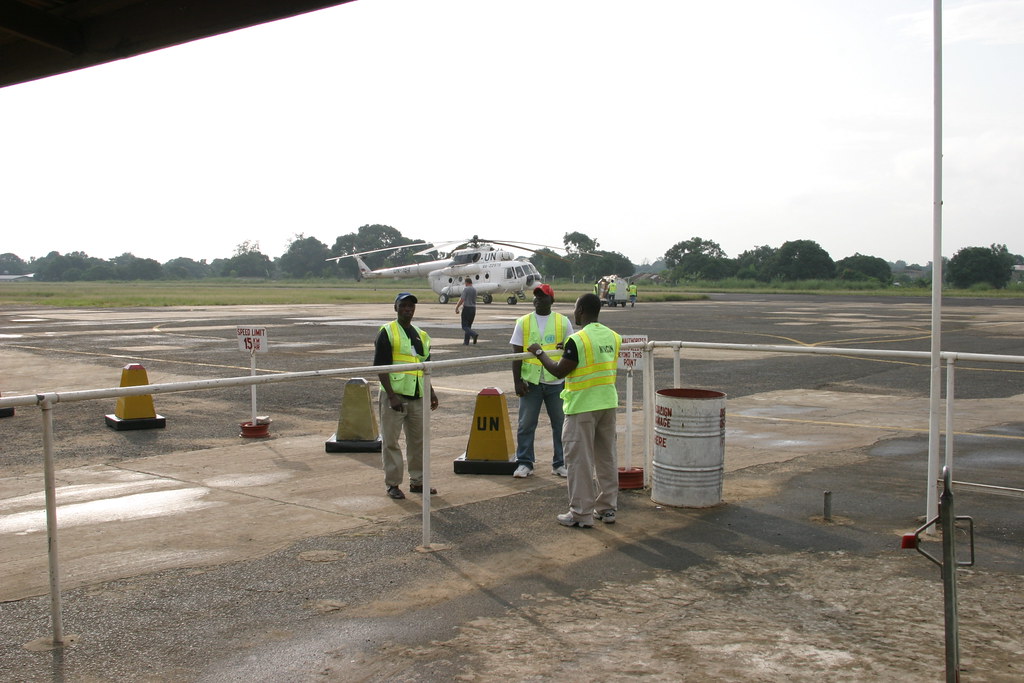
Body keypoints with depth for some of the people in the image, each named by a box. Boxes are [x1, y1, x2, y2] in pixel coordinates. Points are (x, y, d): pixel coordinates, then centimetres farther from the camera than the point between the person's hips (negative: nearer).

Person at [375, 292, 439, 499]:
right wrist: (391, 395, -17)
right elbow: (380, 367, -10)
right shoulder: (387, 332, -4)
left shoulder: (421, 335, 16)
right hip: (395, 396, -6)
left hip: (417, 397, 6)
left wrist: (431, 393, 15)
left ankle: (417, 481, 23)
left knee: (418, 440, 11)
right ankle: (392, 484, 8)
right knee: (391, 441, -1)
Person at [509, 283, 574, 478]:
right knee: (526, 424, 3)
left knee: (561, 424, 6)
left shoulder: (563, 322, 5)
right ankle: (524, 463, 13)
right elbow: (517, 354, 3)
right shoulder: (523, 322, 5)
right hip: (530, 381, 0)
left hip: (556, 381, 0)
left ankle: (560, 463, 16)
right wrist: (517, 382, -4)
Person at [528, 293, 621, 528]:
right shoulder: (613, 337, 6)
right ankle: (607, 508, 22)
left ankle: (581, 514, 5)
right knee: (606, 457, 14)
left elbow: (559, 371, -12)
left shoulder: (577, 340, -17)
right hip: (608, 403, 7)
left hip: (582, 407, -7)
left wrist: (540, 352, 2)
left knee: (580, 460, 1)